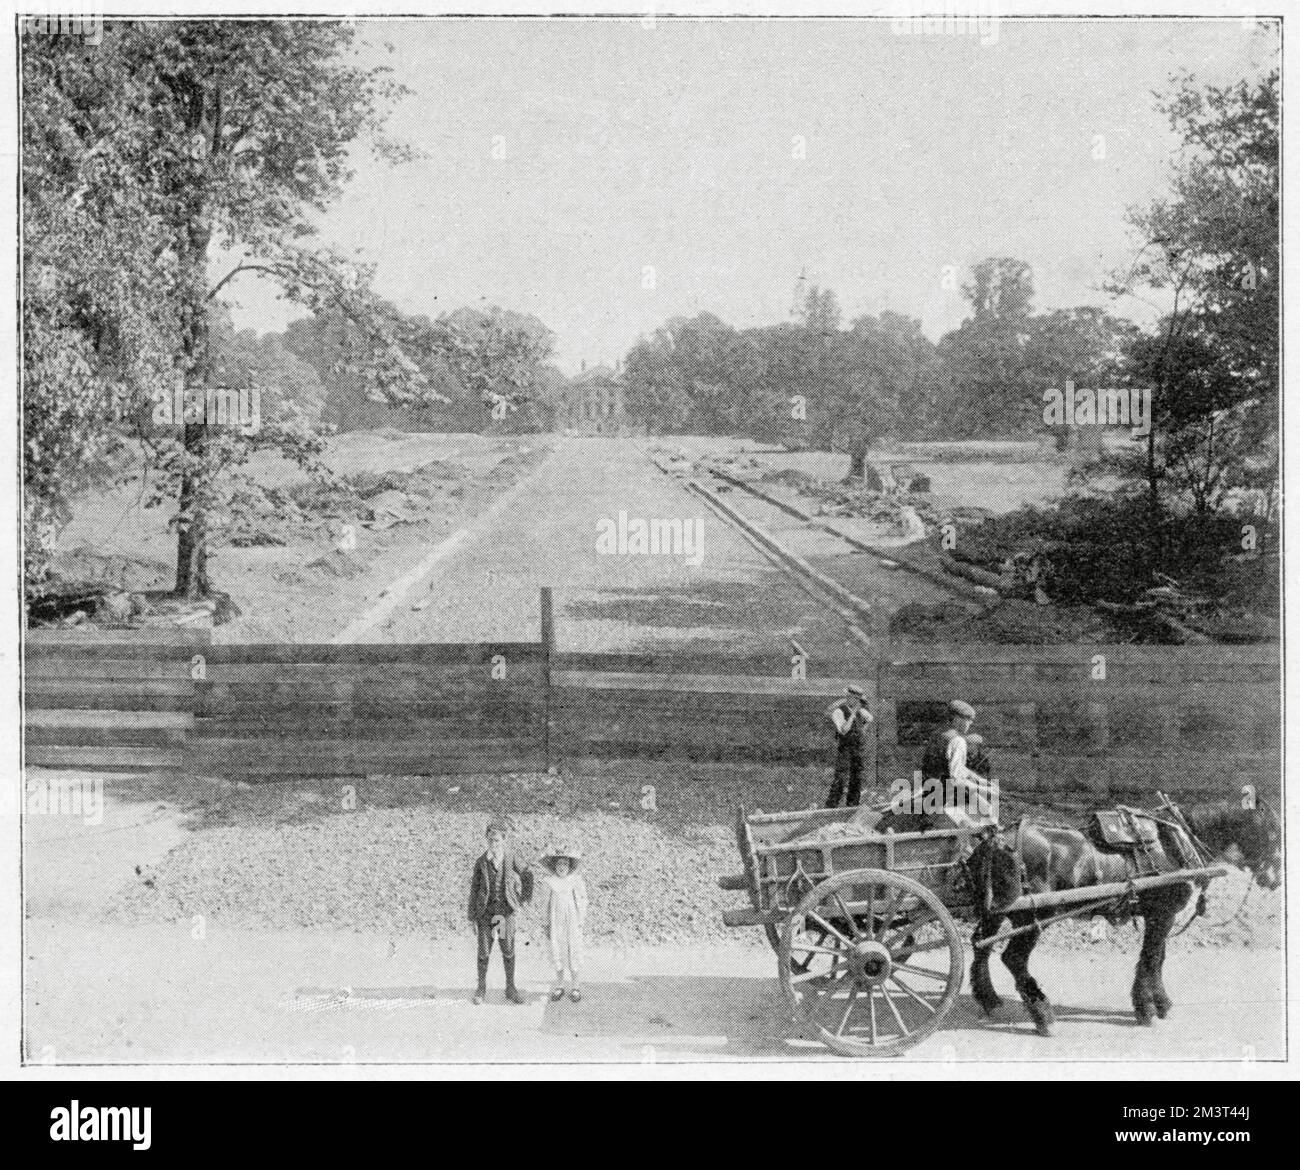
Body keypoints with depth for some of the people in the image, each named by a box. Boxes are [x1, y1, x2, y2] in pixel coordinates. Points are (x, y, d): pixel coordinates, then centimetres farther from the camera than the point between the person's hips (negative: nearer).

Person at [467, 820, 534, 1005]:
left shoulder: (511, 859, -3)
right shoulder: (481, 862, -4)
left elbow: (527, 876, 12)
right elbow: (474, 889, 1)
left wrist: (524, 897, 10)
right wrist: (472, 917, 0)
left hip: (506, 910, 0)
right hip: (486, 910, 0)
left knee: (508, 950, 4)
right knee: (484, 951, 3)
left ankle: (511, 989, 16)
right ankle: (482, 989, 16)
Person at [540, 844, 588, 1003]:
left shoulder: (576, 880, -8)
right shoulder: (550, 881, -2)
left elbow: (582, 901, -1)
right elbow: (547, 903, 7)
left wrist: (580, 922, -4)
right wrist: (547, 924, 8)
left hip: (572, 922, -2)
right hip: (556, 923, 2)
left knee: (573, 953, 3)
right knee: (557, 952, 7)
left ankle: (574, 987, 16)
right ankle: (559, 986, 21)